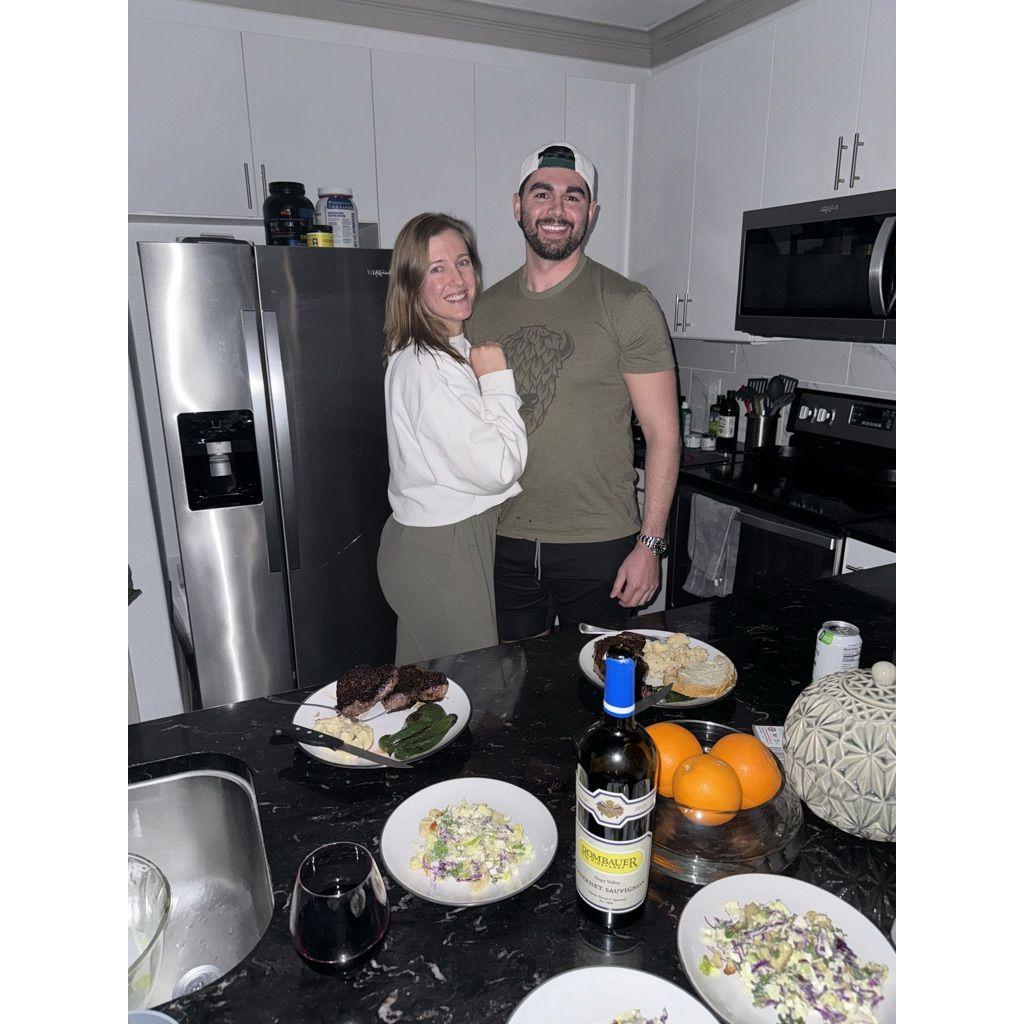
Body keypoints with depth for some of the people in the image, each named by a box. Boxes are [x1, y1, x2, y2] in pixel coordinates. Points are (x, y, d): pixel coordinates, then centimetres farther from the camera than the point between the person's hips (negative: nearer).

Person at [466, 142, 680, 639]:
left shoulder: (627, 304, -6)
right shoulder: (484, 309, 6)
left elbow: (663, 433, -7)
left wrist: (649, 543, -12)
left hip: (598, 545, -3)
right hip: (503, 542, 4)